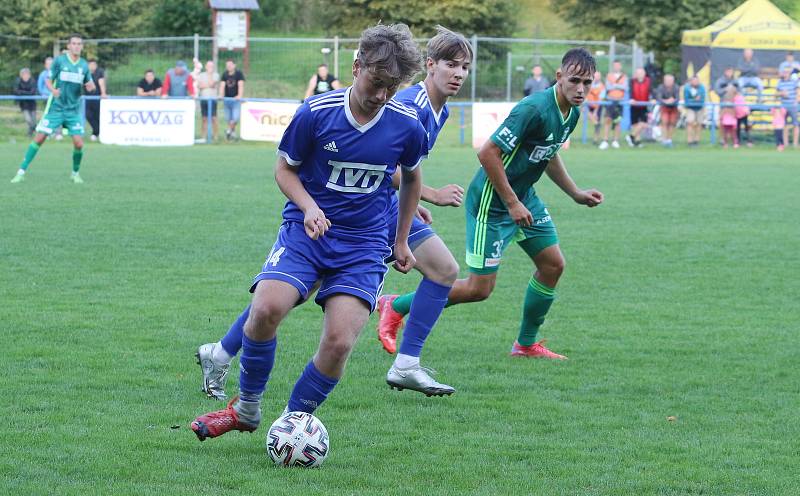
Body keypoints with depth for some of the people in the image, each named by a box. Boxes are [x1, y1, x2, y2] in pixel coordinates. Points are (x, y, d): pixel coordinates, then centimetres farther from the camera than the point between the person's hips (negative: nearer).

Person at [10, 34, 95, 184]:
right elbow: (49, 81, -1)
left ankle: (75, 173, 17)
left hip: (73, 110, 2)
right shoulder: (59, 60, -4)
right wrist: (53, 90, -23)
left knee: (78, 143, -7)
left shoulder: (84, 65, 4)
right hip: (55, 108, -2)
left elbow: (89, 85, 14)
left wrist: (90, 86, -10)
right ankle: (21, 172, -1)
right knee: (39, 138, -7)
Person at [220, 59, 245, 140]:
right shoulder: (225, 74, 4)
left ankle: (229, 129, 5)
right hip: (227, 99, 4)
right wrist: (221, 96, -17)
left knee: (235, 117, -15)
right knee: (228, 118, 7)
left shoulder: (238, 74, -5)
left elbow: (241, 85, -14)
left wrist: (240, 95, -28)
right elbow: (222, 86, -2)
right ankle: (233, 132, 23)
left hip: (236, 99, -4)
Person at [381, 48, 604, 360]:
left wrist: (576, 193, 17)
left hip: (523, 196, 9)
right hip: (491, 202, -9)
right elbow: (488, 153, -27)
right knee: (479, 289, -6)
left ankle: (526, 344, 24)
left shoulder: (572, 114, 3)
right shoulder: (534, 109, -27)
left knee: (553, 264, 8)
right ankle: (396, 307, 8)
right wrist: (511, 203, -22)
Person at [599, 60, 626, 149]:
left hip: (620, 101, 1)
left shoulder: (624, 77, 8)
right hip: (610, 101, -1)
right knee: (608, 120, -6)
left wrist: (614, 85, -11)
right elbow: (608, 87, -5)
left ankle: (616, 141, 8)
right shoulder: (608, 76, 8)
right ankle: (605, 141, -7)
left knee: (618, 121, 2)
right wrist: (618, 86, -10)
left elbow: (625, 88, -6)